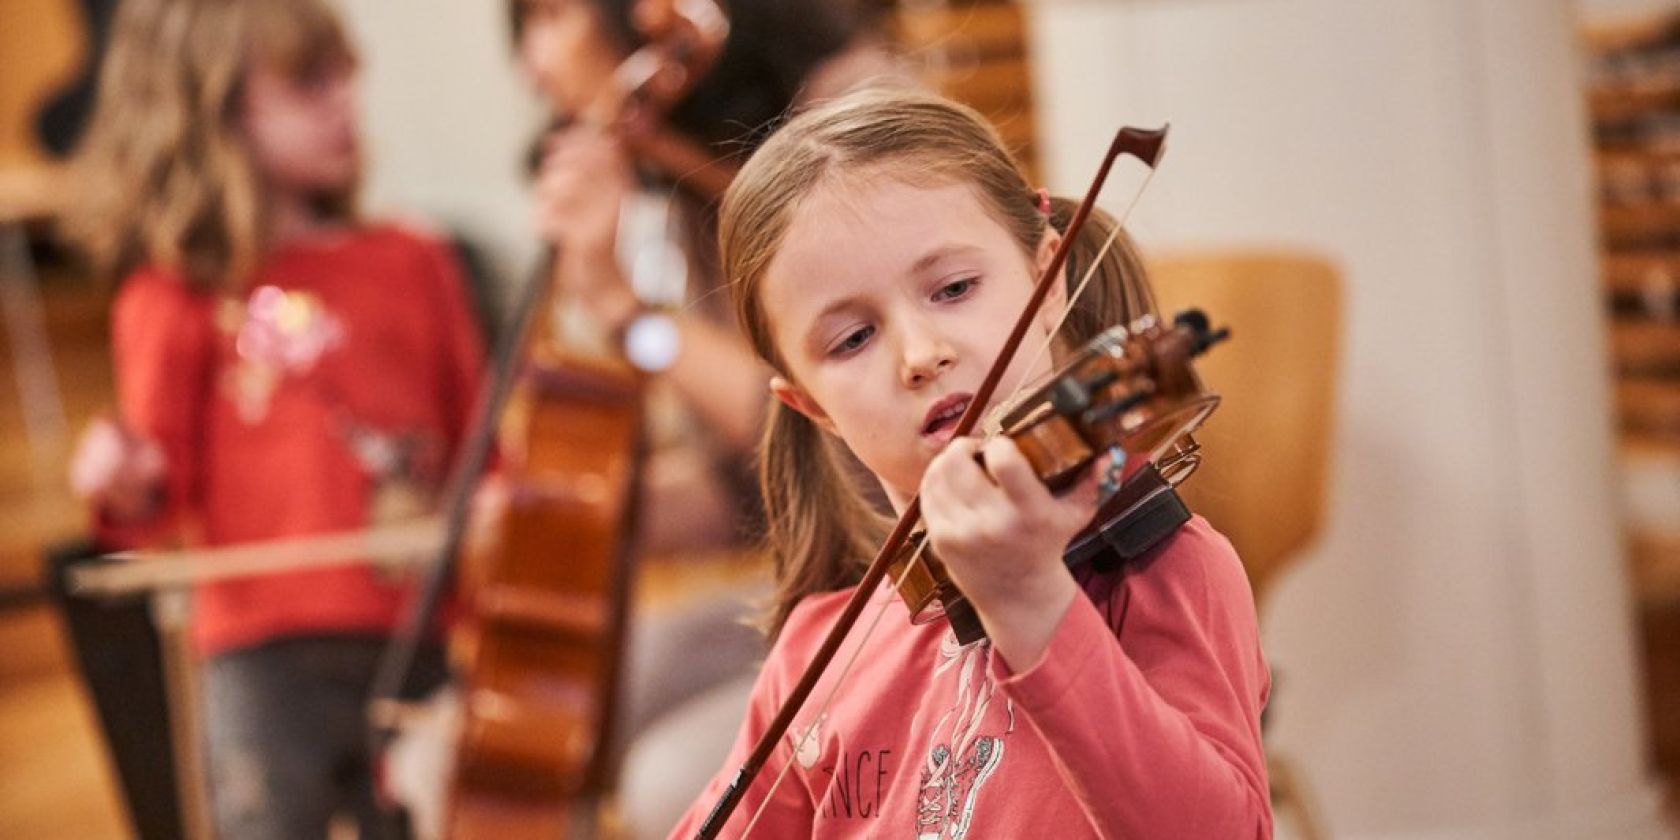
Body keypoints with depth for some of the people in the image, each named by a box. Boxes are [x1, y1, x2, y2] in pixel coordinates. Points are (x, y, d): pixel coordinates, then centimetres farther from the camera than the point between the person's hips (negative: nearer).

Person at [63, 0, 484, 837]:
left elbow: (476, 443, 14)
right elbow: (171, 497, -1)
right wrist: (128, 492, -22)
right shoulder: (178, 298, -1)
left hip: (419, 642, 4)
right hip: (270, 656, -3)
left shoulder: (416, 265, 9)